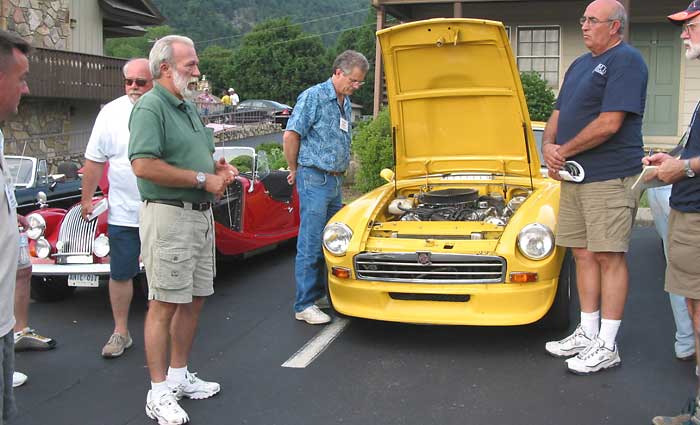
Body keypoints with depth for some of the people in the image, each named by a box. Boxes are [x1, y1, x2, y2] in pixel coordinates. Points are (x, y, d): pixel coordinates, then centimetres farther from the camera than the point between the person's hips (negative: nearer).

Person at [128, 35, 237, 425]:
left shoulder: (189, 107, 16)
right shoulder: (151, 107, -13)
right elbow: (144, 166, -25)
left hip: (201, 214, 9)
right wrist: (202, 179, -19)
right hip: (168, 216, -9)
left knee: (195, 300, 15)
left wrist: (220, 167, 7)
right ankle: (159, 393, 6)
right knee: (165, 304, -3)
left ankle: (179, 376, 29)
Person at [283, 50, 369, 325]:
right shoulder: (314, 97, -10)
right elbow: (290, 136, -12)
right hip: (314, 179, -8)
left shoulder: (346, 103, 16)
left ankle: (320, 292, 25)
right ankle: (304, 305, 0)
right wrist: (295, 170, -2)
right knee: (311, 245, -6)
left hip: (335, 180, 8)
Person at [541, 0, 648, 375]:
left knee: (608, 257, -5)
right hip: (574, 176, 9)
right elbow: (558, 114, 21)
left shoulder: (626, 61, -9)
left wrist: (565, 151, -10)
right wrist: (548, 146, 0)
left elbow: (609, 124, -18)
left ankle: (607, 346, 1)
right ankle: (587, 333, 21)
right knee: (583, 254, 11)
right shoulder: (580, 64, 19)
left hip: (610, 177, -9)